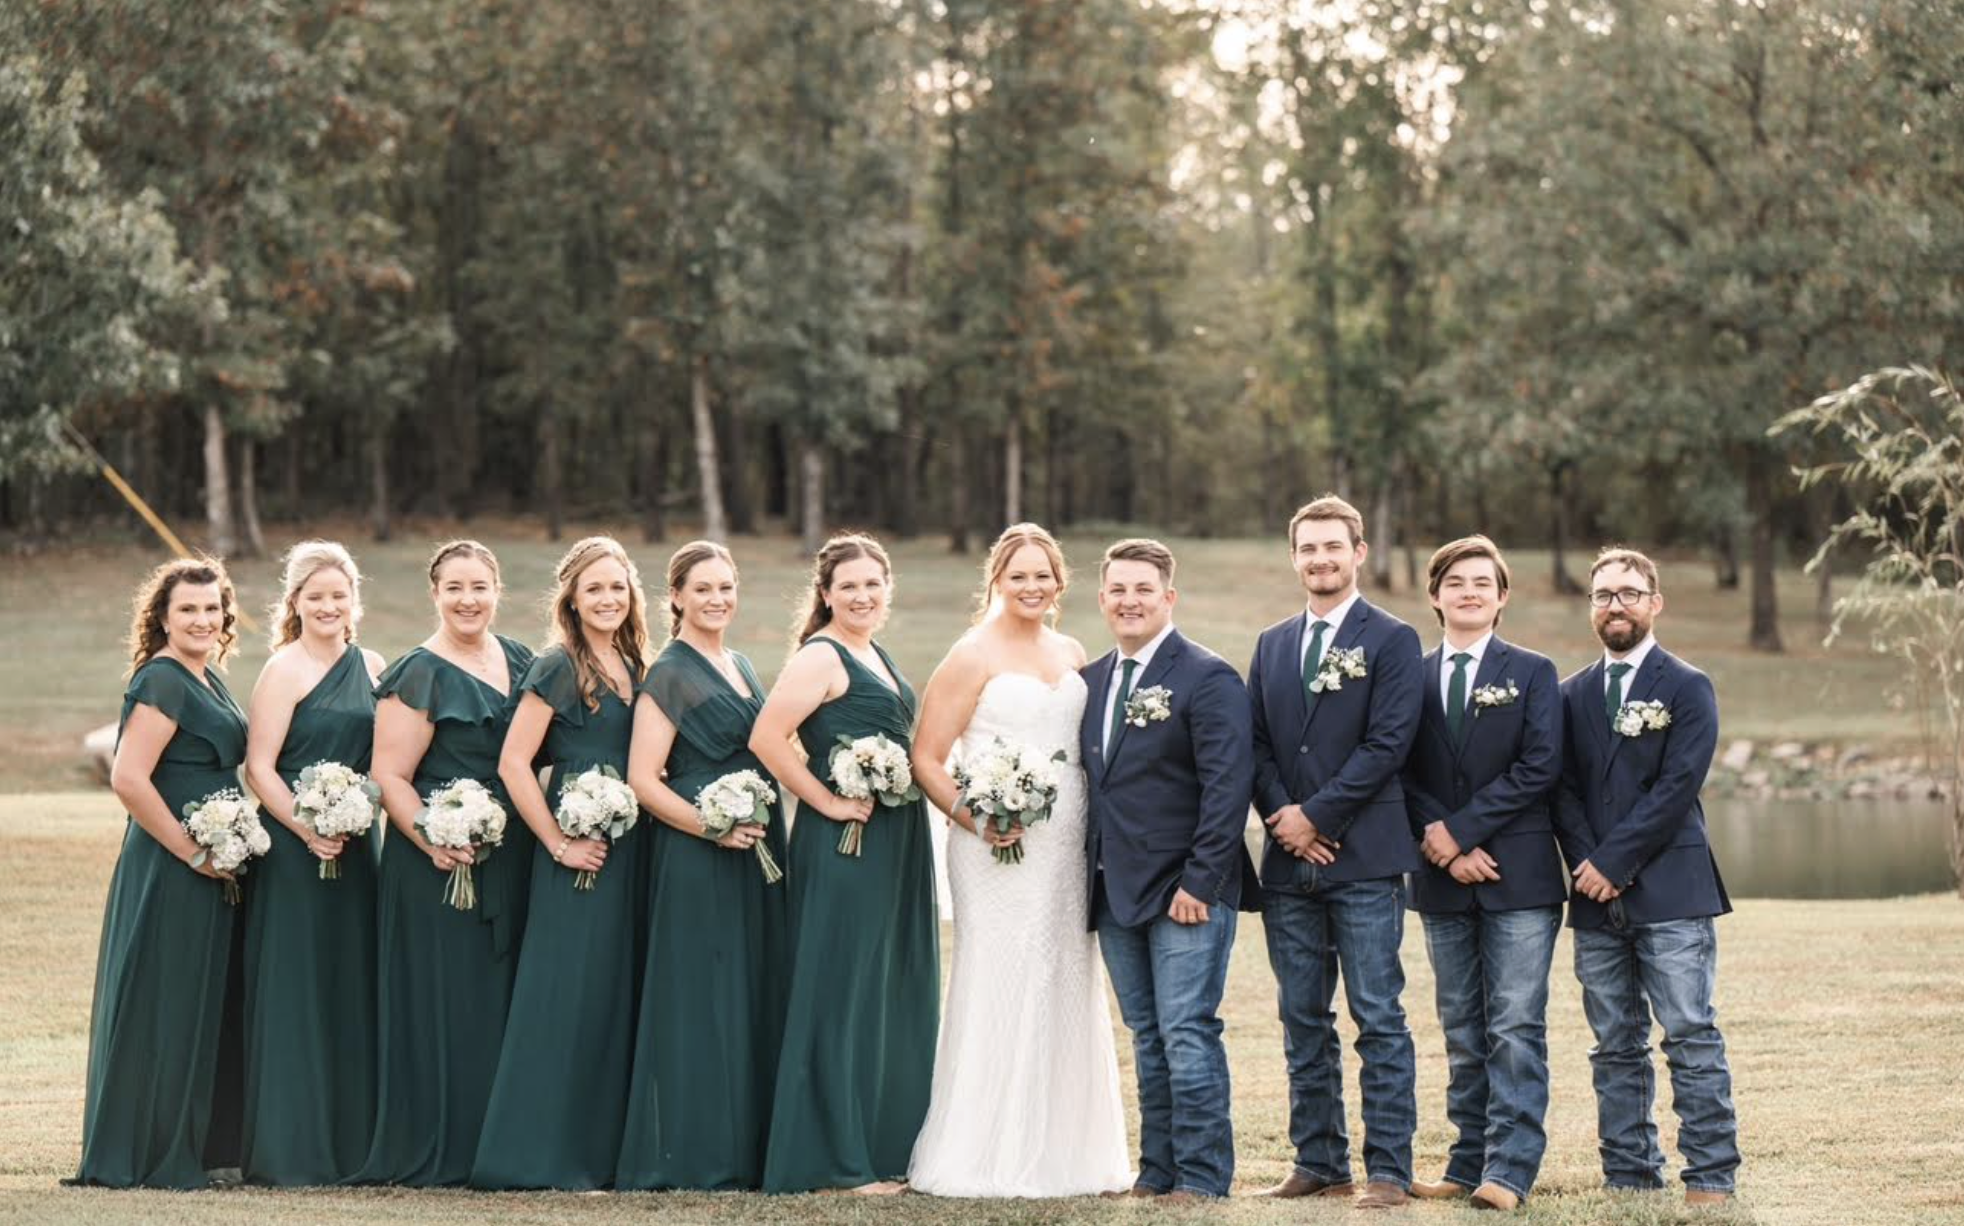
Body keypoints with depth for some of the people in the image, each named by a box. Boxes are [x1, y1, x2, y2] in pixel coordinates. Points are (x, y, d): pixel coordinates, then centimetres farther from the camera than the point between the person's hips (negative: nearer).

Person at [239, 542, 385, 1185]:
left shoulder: (372, 668, 13)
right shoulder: (284, 670, -5)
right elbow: (259, 766, -11)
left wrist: (365, 825, 5)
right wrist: (307, 829, -19)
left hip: (356, 847, 6)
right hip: (292, 849, -6)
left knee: (354, 991, 8)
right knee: (293, 992, -4)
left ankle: (351, 1142, 14)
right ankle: (287, 1150, 0)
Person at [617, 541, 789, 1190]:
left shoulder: (742, 668, 16)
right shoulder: (669, 675, -7)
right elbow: (643, 778, -13)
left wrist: (769, 833, 12)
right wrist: (712, 828, -20)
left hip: (756, 854, 8)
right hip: (697, 860, -8)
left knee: (755, 997, 8)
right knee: (701, 997, -6)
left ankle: (746, 1150, 13)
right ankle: (695, 1158, -2)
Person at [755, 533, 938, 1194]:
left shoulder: (875, 655, 15)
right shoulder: (820, 657, -11)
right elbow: (766, 737, -22)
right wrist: (827, 803, -17)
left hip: (898, 842, 9)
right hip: (846, 844, -9)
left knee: (898, 993, 12)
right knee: (846, 994, -4)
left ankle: (890, 1145, 19)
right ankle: (843, 1159, 0)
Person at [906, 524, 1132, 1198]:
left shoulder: (1072, 654, 13)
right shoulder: (973, 655, -4)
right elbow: (925, 757, -6)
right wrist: (975, 820, -18)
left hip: (1068, 847, 6)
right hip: (1000, 848, -6)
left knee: (1066, 987, 8)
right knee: (1000, 987, -6)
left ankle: (1063, 1151, 17)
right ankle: (989, 1159, -1)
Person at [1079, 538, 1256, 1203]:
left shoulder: (1208, 678, -8)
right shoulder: (1090, 681, 14)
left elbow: (1227, 786, -14)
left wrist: (1200, 881, -18)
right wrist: (1089, 875, 9)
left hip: (1186, 892, -7)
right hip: (1114, 893, 7)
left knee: (1187, 1035, -6)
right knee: (1147, 1038, 11)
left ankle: (1201, 1178, -1)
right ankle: (1158, 1171, 16)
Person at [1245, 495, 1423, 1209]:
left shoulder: (1391, 640, -1)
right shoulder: (1272, 646, 16)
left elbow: (1388, 743, -10)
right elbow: (1257, 746, 11)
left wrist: (1315, 816, -12)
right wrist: (1283, 816, -5)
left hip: (1364, 860, -5)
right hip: (1289, 861, 6)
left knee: (1378, 1018, -4)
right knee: (1303, 1021, 8)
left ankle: (1388, 1170, -2)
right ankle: (1319, 1165, 15)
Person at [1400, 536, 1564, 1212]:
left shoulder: (1532, 673, 3)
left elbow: (1539, 767, -8)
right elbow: (1403, 776, 5)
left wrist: (1460, 827, -13)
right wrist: (1445, 848, -9)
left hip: (1518, 876, -3)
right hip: (1442, 880, 3)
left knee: (1516, 1029, -7)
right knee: (1462, 1033, 8)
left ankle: (1509, 1170, -8)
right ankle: (1469, 1164, 11)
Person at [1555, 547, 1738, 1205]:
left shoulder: (1688, 689, 1)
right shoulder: (1572, 695, 15)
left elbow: (1676, 788, -8)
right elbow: (1563, 789, 9)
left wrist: (1613, 863, -12)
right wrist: (1586, 864, -7)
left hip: (1670, 893, -4)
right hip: (1597, 901, 4)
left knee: (1692, 1038, -6)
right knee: (1615, 1047, 6)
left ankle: (1711, 1177, -5)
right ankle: (1628, 1175, 10)